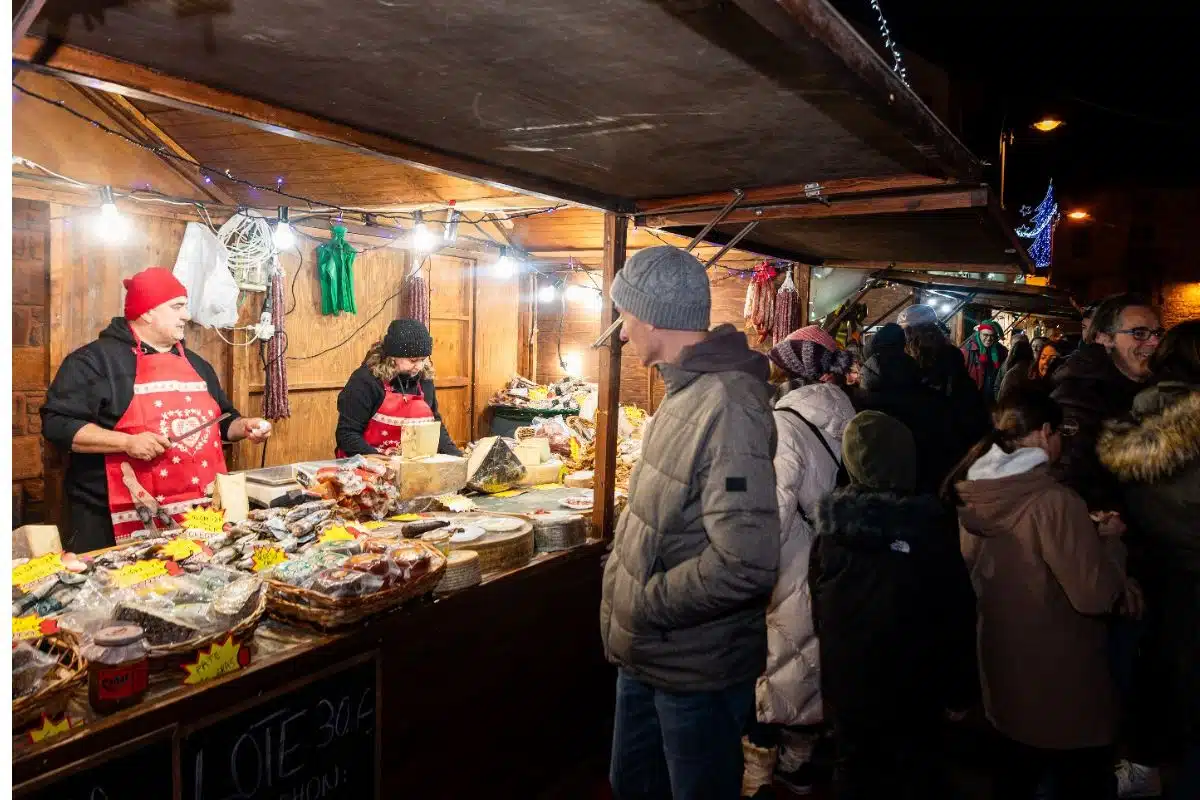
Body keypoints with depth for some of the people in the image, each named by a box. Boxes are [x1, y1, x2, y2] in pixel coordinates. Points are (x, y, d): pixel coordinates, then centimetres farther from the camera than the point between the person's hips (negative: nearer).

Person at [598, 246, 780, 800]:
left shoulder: (726, 407, -25)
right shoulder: (684, 391, 6)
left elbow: (745, 563, -31)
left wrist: (644, 604, -20)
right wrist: (621, 564, 6)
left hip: (697, 670, -9)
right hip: (648, 653, 9)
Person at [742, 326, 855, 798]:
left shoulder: (786, 421, -19)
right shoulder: (847, 417, 0)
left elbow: (774, 508, -24)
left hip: (794, 571, -6)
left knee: (770, 673, 7)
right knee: (813, 664, 20)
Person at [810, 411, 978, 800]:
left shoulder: (830, 527, -7)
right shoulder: (931, 526, -15)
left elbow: (818, 610, 3)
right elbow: (958, 613, -10)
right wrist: (961, 688, 1)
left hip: (846, 685, 2)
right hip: (913, 690, -2)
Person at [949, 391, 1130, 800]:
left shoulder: (972, 496, -3)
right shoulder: (1053, 501, -25)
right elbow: (1095, 595, -22)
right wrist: (1110, 538, -6)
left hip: (1002, 665, 7)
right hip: (1061, 678, -7)